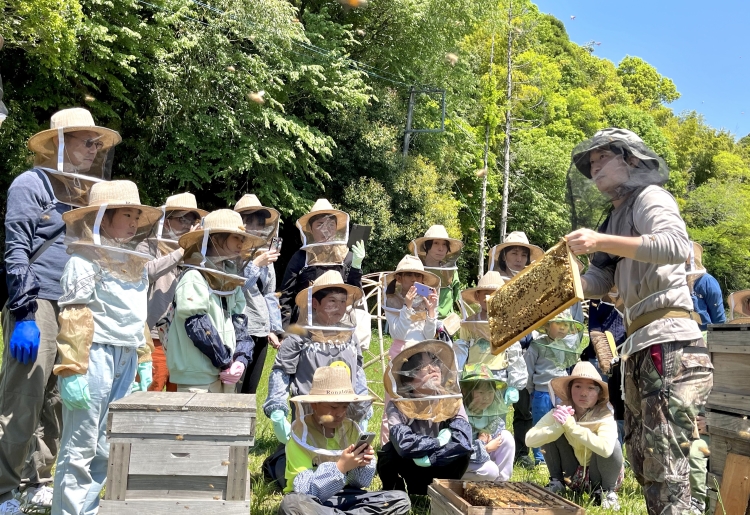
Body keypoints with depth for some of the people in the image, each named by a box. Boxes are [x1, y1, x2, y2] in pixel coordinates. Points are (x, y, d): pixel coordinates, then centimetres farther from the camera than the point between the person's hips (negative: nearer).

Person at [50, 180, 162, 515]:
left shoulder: (137, 263, 16)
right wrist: (73, 371, -19)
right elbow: (73, 319, -14)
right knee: (80, 447, -3)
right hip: (96, 354, -8)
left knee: (107, 447, 13)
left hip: (126, 359, 8)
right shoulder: (85, 260, -8)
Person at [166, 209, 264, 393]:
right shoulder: (193, 278, -11)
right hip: (197, 378, -7)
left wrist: (241, 359, -5)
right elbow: (198, 326, -17)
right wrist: (226, 362, -11)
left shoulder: (232, 281, 14)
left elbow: (240, 323, 11)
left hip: (226, 376, 8)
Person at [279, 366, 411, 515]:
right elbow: (306, 491, -21)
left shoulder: (351, 428, -1)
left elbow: (360, 483, 4)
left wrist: (362, 465, -19)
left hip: (344, 497, 5)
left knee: (401, 499, -11)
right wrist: (340, 467, -33)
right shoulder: (301, 435, -14)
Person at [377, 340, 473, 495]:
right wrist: (440, 442, -29)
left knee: (462, 452, -27)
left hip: (439, 469, 2)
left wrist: (430, 457, -33)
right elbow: (404, 444, -41)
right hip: (408, 467, -1)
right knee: (391, 450, -32)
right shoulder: (398, 407, -23)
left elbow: (463, 441, -31)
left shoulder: (452, 402, -16)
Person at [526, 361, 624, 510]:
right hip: (573, 475, 3)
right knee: (551, 432, -17)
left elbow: (606, 449, -45)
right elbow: (530, 439, -25)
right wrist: (559, 426, -39)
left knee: (612, 446, -32)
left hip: (601, 476, -3)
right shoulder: (561, 411, -16)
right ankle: (556, 483, 2)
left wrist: (570, 425, -41)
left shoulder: (604, 416, -24)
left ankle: (606, 490, -5)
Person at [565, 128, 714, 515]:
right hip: (642, 347, 10)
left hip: (669, 343, -10)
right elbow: (597, 282, 17)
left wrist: (602, 242, -30)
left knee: (664, 461, -11)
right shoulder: (618, 217, 24)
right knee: (641, 457, 13)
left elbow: (677, 246, -22)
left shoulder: (649, 197, -1)